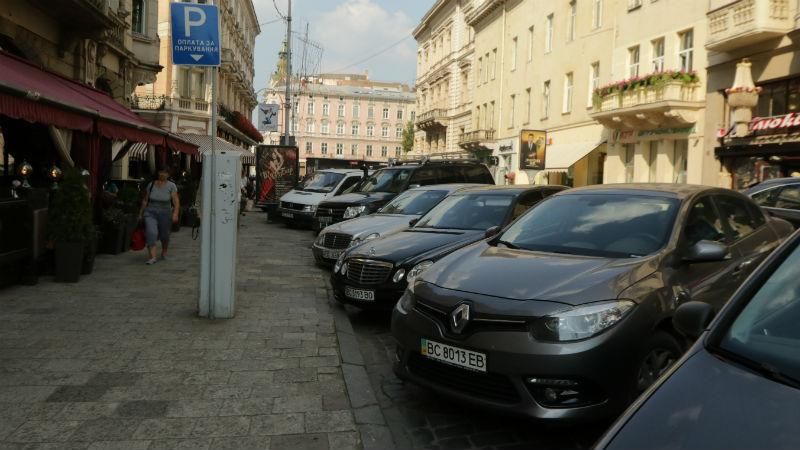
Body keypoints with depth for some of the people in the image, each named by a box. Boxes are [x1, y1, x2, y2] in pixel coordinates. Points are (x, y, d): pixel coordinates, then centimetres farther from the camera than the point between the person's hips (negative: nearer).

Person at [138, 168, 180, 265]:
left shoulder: (171, 186, -5)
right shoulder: (151, 185, 3)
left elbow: (176, 202, -11)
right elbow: (145, 200, 12)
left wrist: (175, 214, -24)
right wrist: (140, 213, 14)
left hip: (165, 214, -1)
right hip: (150, 213, 1)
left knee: (164, 236, 13)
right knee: (151, 233, -20)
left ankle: (164, 253, 43)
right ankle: (152, 257, -21)